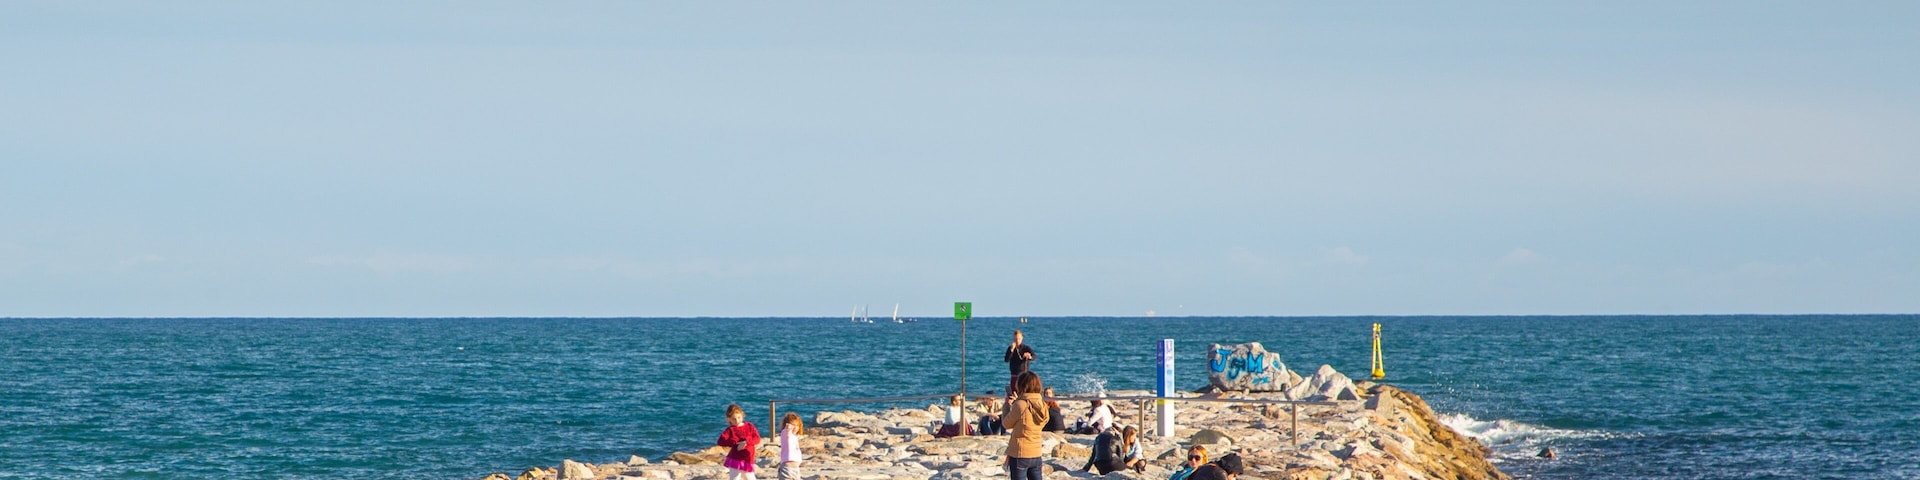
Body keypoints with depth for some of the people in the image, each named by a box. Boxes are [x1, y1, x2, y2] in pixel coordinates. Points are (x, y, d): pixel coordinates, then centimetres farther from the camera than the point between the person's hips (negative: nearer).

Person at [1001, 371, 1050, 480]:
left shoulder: (1020, 405, -17)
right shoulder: (1042, 406, 2)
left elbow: (1006, 424, -5)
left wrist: (1007, 405, 9)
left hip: (1019, 455, -6)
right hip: (1036, 455, 6)